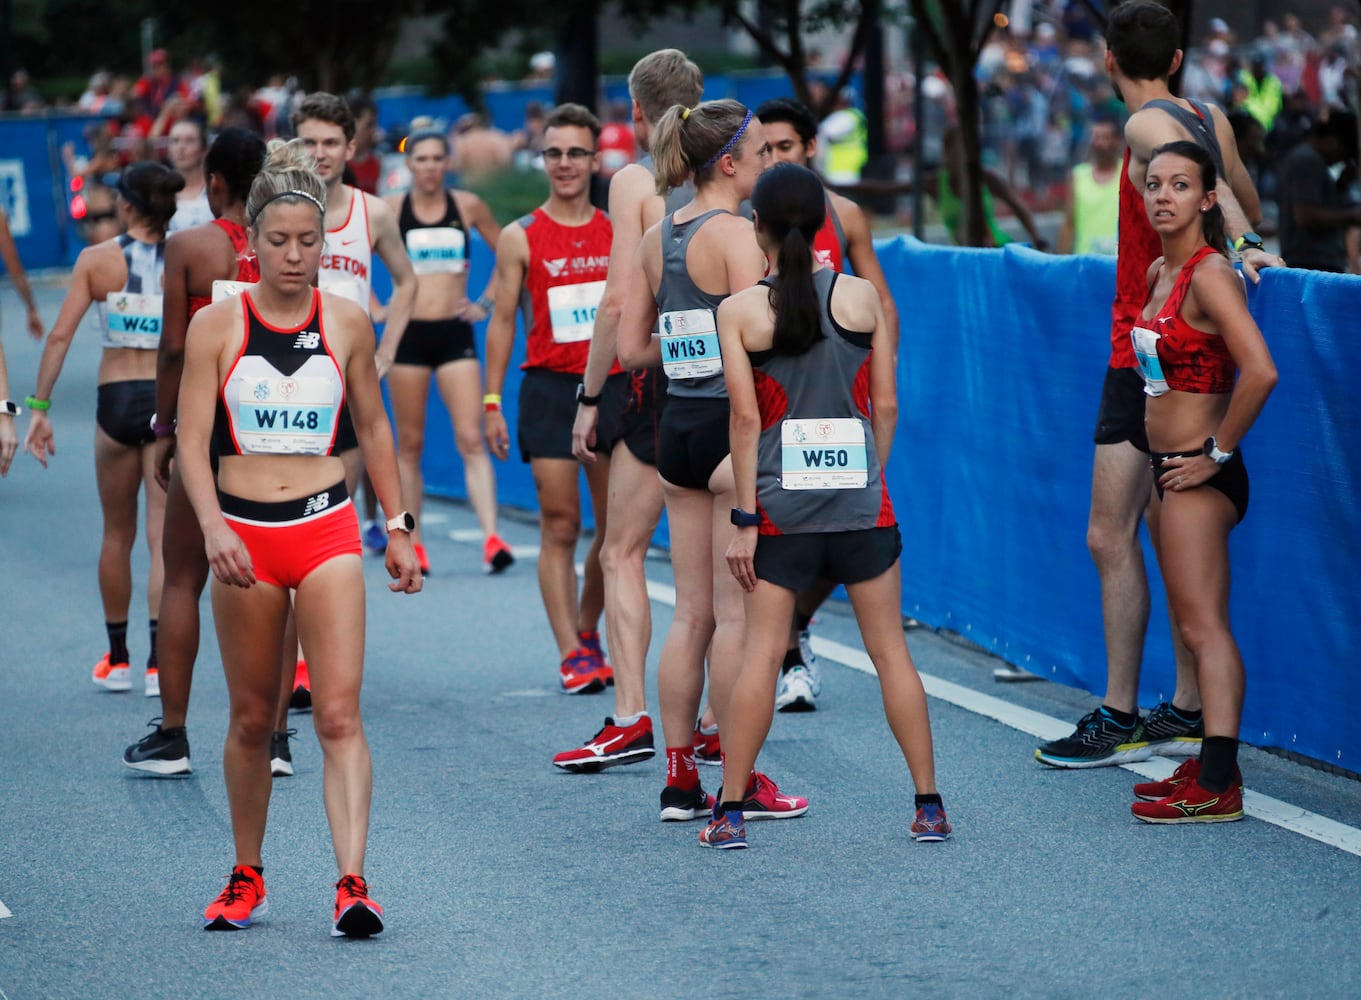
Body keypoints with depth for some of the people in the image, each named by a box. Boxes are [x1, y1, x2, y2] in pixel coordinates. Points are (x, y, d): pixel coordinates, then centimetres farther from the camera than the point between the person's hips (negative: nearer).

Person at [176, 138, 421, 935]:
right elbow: (193, 441, -5)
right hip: (243, 534, 0)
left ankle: (353, 883, -19)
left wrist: (400, 528, 12)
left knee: (340, 713, -12)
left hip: (327, 529, 0)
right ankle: (247, 878, 26)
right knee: (252, 719, 10)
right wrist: (213, 528, -20)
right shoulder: (216, 326, -2)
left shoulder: (348, 323, 2)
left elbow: (374, 429, 14)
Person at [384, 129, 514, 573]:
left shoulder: (468, 206, 3)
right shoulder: (389, 210, 0)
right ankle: (412, 543, 13)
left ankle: (491, 539, -19)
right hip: (408, 332, 0)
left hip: (455, 332, 0)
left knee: (471, 440, -10)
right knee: (410, 444, 6)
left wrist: (485, 303, 5)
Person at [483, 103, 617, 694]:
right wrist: (492, 402, -1)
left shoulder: (619, 233, 8)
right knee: (560, 524, -7)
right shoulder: (520, 238, 3)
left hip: (613, 386, 2)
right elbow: (502, 321, 4)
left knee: (615, 527, 4)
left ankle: (587, 631, 23)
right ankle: (571, 654, -6)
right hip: (550, 386, -2)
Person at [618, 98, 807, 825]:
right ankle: (742, 783, 5)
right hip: (731, 425, -7)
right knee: (737, 611, 0)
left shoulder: (656, 238, 9)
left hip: (678, 425, 7)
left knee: (691, 611, 12)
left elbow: (631, 348, 11)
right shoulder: (737, 235, -13)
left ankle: (679, 778, 15)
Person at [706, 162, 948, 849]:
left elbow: (746, 419, -7)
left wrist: (745, 518, -4)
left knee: (761, 651, 3)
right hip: (861, 503, 1)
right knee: (889, 648, 7)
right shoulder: (861, 296, 0)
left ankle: (730, 812, 5)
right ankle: (929, 806, 9)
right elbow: (886, 405, 2)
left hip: (780, 504, -1)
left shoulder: (740, 311, -5)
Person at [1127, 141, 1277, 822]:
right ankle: (1212, 765, 16)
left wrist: (1218, 452, -19)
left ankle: (1218, 787, -15)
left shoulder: (1210, 274, -16)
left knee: (1203, 625, -12)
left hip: (1199, 473, -10)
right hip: (1170, 467, 10)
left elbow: (1259, 371, -28)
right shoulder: (1159, 272, 12)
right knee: (1194, 625, 11)